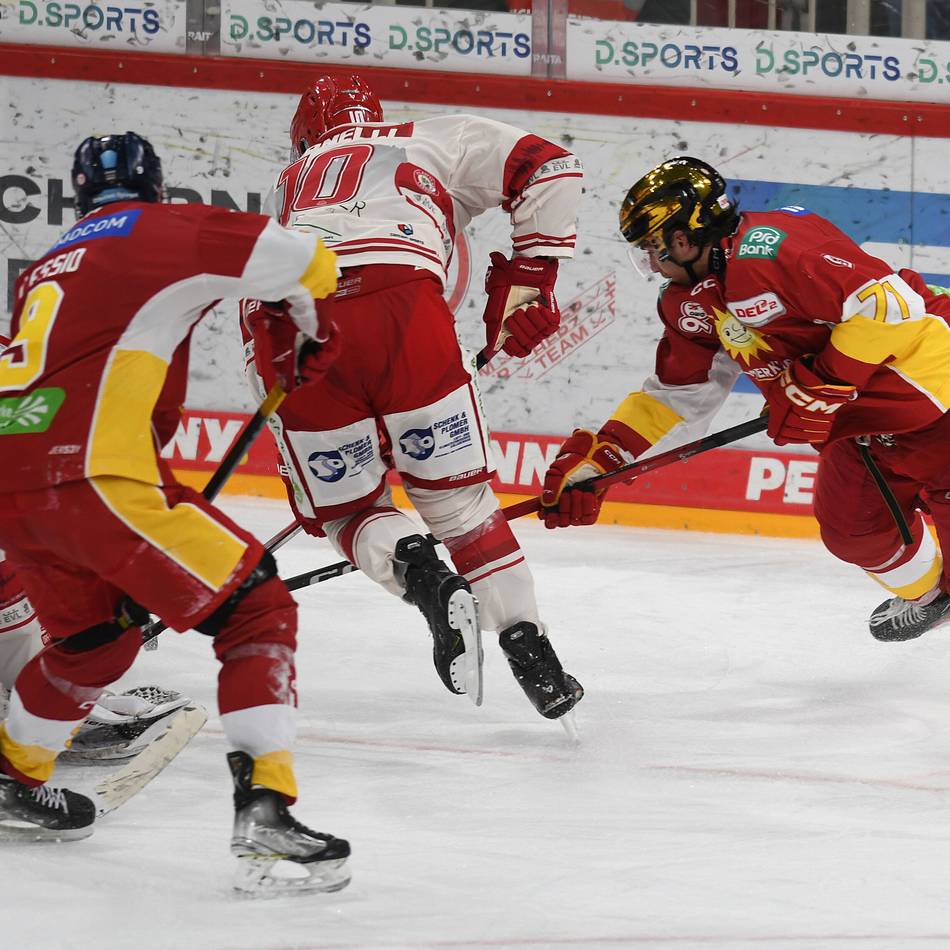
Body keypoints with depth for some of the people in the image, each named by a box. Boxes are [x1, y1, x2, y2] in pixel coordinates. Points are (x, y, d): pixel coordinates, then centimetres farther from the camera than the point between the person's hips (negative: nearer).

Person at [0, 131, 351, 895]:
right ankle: (265, 815, -15)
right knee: (256, 609, -3)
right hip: (91, 472, -8)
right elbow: (301, 261, -1)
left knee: (97, 635, 31)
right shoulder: (161, 230, 6)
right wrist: (314, 330, 22)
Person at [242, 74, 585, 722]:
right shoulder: (435, 141, 33)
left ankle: (420, 574, -14)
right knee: (458, 495, 13)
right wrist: (525, 280, 22)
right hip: (399, 297, -1)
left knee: (346, 511, 16)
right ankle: (534, 661, 7)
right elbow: (549, 168, 20)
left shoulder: (290, 185, 40)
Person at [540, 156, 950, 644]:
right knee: (851, 527, 11)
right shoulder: (691, 305, 7)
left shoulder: (767, 249, -25)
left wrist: (823, 386, -22)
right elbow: (676, 397, 17)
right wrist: (595, 460, 9)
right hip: (862, 418, 10)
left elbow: (889, 301, -29)